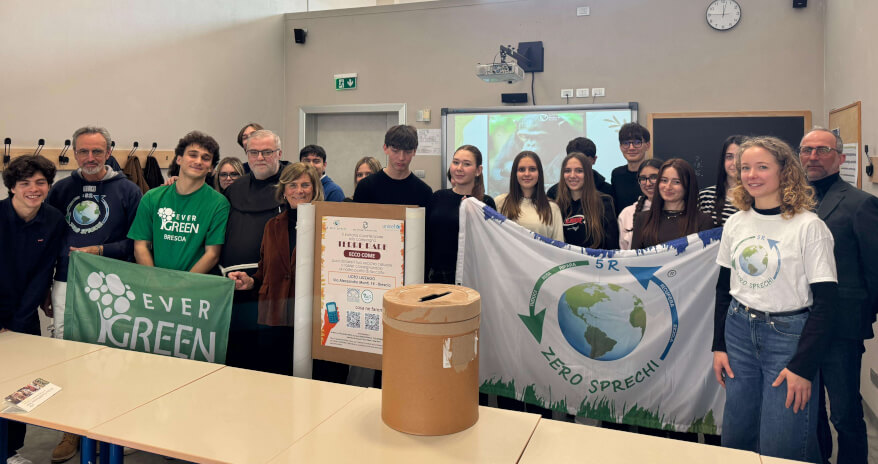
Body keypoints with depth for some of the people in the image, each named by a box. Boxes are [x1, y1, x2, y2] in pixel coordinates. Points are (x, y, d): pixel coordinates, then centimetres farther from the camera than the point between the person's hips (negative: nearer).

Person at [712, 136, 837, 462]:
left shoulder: (809, 226, -11)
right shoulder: (735, 224, 4)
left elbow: (824, 302, -11)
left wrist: (803, 366, -14)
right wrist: (718, 346, 7)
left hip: (789, 335, -4)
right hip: (739, 332, 5)